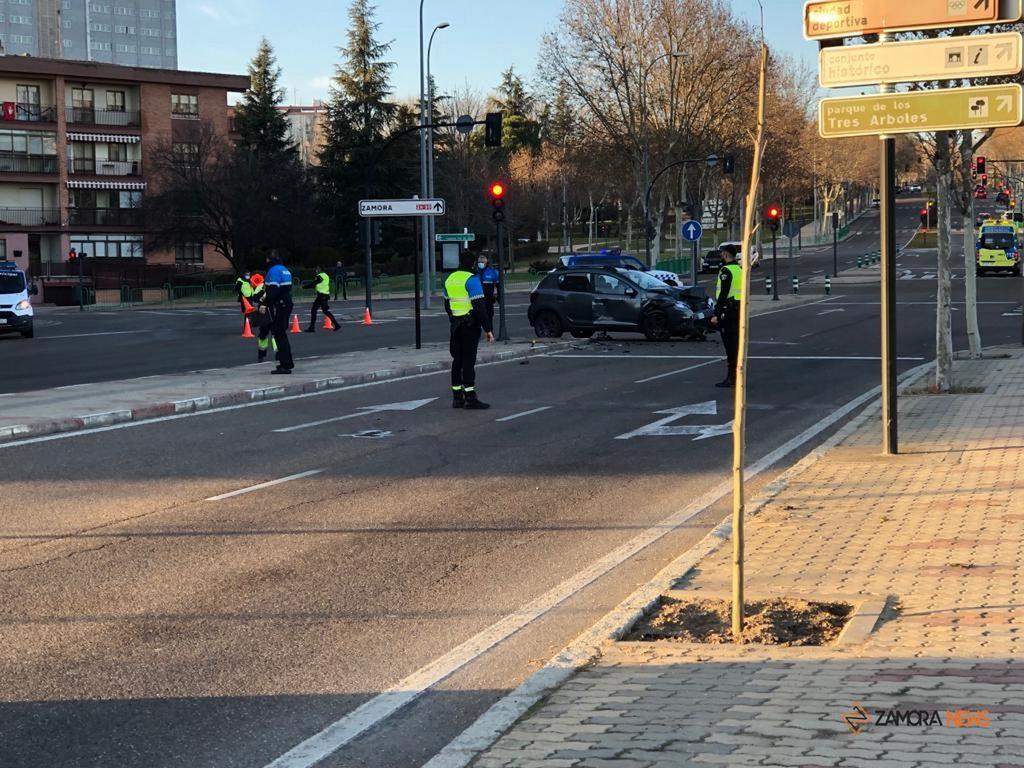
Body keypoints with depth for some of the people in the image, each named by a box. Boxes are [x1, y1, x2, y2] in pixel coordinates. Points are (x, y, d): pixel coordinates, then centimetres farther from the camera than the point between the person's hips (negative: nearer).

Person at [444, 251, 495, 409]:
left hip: (456, 324, 7)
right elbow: (479, 307, -19)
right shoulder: (471, 280, -14)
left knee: (457, 360, 11)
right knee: (468, 360, -7)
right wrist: (488, 329, -17)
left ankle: (457, 397, 13)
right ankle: (470, 398, -7)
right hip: (470, 325, -7)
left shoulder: (450, 279, 11)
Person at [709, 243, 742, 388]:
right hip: (739, 310, 9)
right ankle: (737, 375, 20)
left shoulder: (726, 271, -14)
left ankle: (731, 378, -8)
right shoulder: (740, 270, 15)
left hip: (729, 310, -9)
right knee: (737, 343, 14)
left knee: (730, 345, -7)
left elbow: (723, 294, -19)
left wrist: (716, 315, -19)